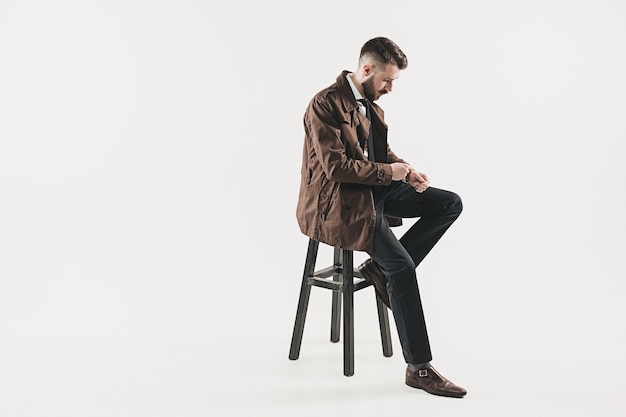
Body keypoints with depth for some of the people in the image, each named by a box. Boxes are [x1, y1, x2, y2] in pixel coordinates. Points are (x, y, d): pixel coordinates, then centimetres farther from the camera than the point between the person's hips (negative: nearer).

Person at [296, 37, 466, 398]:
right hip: (337, 200, -9)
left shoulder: (370, 103, 10)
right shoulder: (325, 105, -16)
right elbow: (336, 167, -23)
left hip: (375, 189, 9)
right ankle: (419, 368, -13)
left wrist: (406, 171, -2)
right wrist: (388, 171, -16)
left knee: (451, 204, -2)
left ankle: (381, 269, -3)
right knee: (402, 265, -24)